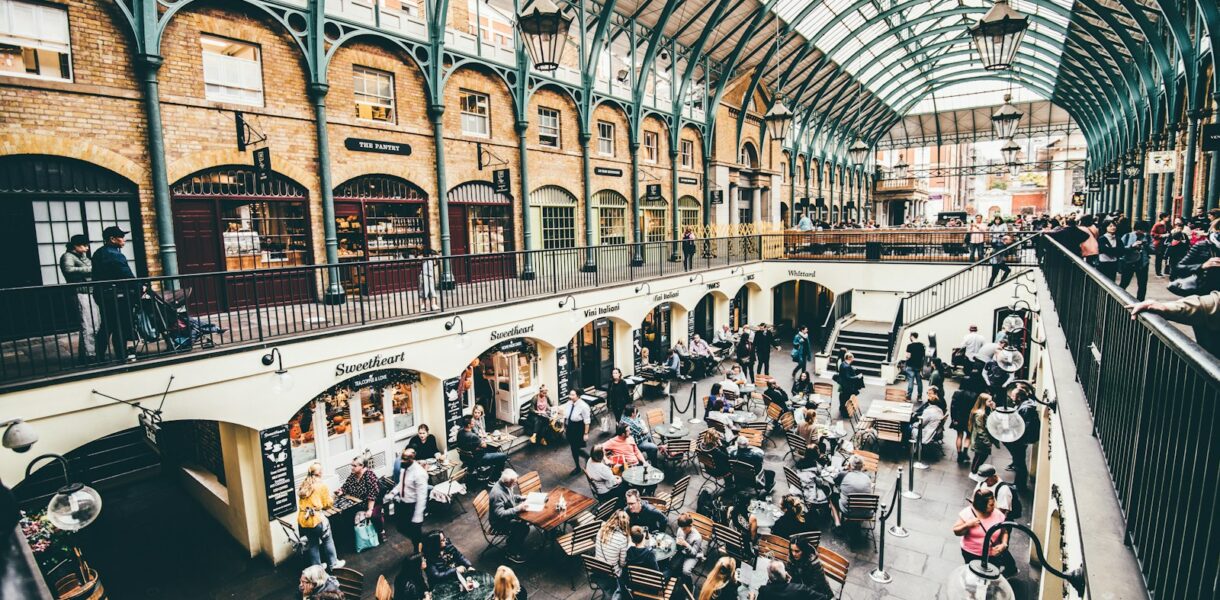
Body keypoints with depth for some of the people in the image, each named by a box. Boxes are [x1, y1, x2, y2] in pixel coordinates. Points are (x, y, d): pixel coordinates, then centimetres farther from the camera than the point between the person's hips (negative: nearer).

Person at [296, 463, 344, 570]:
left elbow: (301, 501, 15)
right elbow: (328, 504, -5)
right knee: (327, 541, 14)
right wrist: (332, 500, 16)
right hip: (317, 518, -5)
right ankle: (333, 563, 25)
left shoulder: (303, 485, 9)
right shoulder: (322, 485, -7)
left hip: (303, 520, 5)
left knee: (311, 544, 18)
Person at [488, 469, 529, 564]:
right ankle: (512, 553, 1)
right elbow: (500, 514, -33)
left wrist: (522, 498, -1)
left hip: (509, 515, 9)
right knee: (524, 528, -18)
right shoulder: (497, 494, -33)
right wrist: (517, 509, -33)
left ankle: (512, 542, 16)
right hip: (499, 522, -9)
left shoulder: (506, 485, -6)